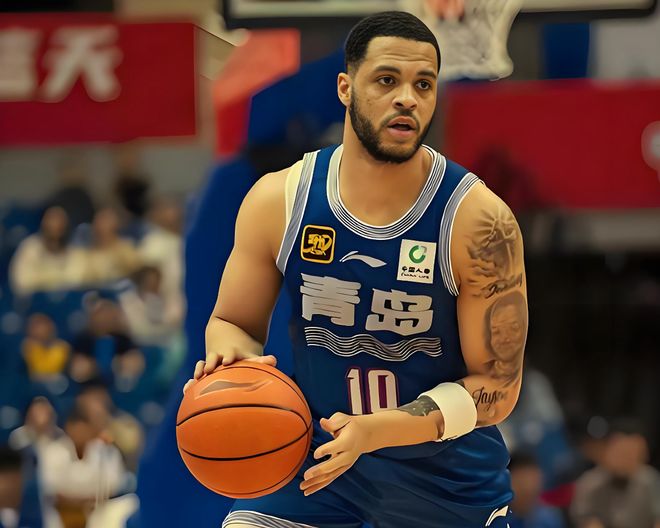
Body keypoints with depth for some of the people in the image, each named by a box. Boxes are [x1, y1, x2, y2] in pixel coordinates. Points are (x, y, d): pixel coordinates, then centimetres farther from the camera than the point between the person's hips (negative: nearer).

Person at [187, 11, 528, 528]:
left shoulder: (479, 220, -19)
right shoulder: (278, 200, -11)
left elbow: (496, 387, -16)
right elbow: (232, 322, 4)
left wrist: (375, 431, -31)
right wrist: (233, 360, -22)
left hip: (446, 471, -1)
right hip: (314, 447, 1)